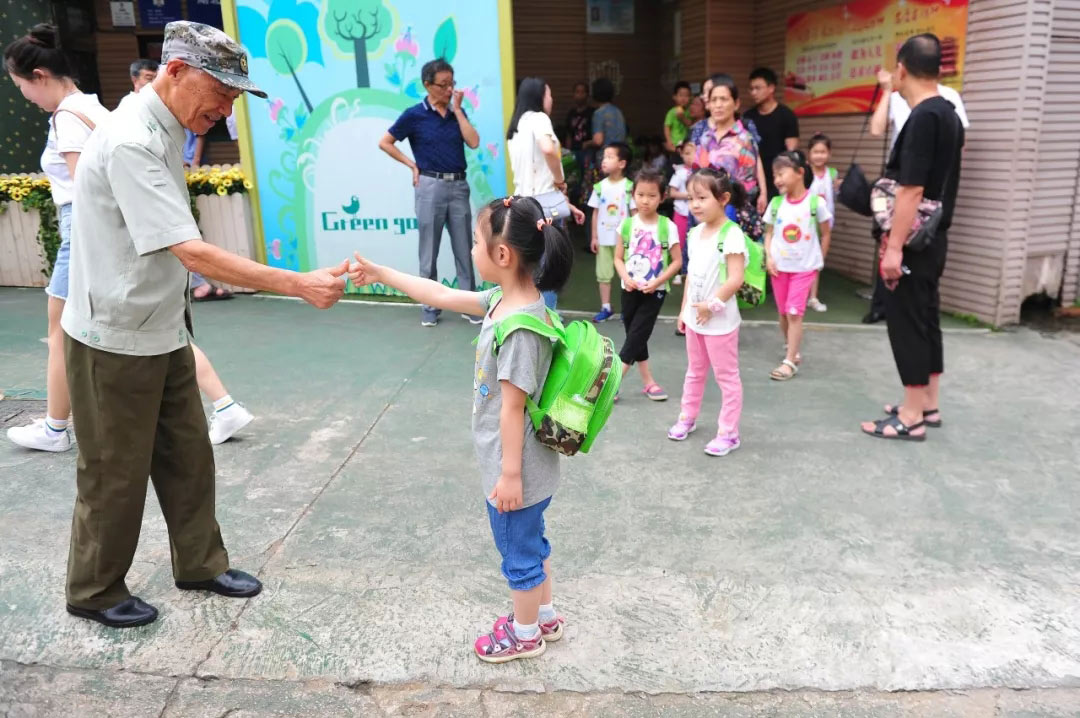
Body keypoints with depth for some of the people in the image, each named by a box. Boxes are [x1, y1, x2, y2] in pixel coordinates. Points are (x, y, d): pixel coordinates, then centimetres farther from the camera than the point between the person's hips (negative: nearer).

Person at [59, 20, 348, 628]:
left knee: (188, 455, 16)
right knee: (116, 475, 8)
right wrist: (300, 285, -34)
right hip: (115, 342, -8)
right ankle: (95, 592, 29)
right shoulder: (130, 144, -25)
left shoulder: (166, 132, 6)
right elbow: (194, 253, -32)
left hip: (162, 332, 9)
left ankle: (200, 563, 33)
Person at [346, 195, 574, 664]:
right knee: (530, 541, 26)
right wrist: (381, 274, 13)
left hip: (516, 467, -9)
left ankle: (525, 633, 35)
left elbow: (513, 406, -25)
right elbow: (443, 297, 9)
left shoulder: (519, 326, -29)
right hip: (521, 465, 9)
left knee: (519, 551, 13)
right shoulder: (505, 301, -1)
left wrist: (510, 474, -19)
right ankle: (544, 616, 46)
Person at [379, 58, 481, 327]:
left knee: (464, 251, 7)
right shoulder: (414, 115, -4)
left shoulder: (458, 112, 8)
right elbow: (384, 143, 1)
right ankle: (430, 308, 15)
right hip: (431, 186, -3)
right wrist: (413, 165, -3)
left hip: (459, 186, 4)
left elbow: (474, 142, -7)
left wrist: (457, 108, -6)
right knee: (429, 252, 5)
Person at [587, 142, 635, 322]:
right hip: (603, 238, 4)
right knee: (603, 273, 8)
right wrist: (594, 237, 2)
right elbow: (596, 213, 5)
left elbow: (635, 213, -5)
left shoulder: (629, 186, -8)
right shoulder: (600, 186, 2)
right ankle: (606, 308, 18)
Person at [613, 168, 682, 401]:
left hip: (655, 291, -3)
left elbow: (677, 261, -6)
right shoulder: (627, 224, -1)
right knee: (635, 336, 9)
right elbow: (618, 258, 4)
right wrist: (626, 277, -14)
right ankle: (648, 382, 22)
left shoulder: (668, 227, -8)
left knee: (637, 335, -5)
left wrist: (657, 282, -17)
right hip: (630, 290, 3)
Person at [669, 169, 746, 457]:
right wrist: (684, 309, 13)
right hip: (694, 317, 8)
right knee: (694, 372, 22)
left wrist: (711, 305, -20)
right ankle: (687, 418, 38)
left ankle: (728, 433, 15)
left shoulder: (731, 234, -20)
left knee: (727, 377, 5)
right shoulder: (695, 233, 5)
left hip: (719, 320, -8)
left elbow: (735, 279, -23)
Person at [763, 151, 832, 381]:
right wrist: (769, 257, -8)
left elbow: (825, 234, 1)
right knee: (784, 313, 12)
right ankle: (790, 349, 33)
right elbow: (770, 233, 6)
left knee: (794, 313, -9)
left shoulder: (815, 202, -10)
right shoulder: (776, 203, -2)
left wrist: (819, 261, 2)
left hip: (804, 267, -3)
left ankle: (790, 362, -4)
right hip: (780, 266, 4)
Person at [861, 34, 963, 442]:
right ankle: (929, 405, 25)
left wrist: (894, 246, -22)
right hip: (932, 237, 9)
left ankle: (912, 418, 5)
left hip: (913, 243, -9)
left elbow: (911, 189, -23)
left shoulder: (923, 118, -18)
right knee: (925, 318, 15)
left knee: (907, 322, -3)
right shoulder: (948, 113, 11)